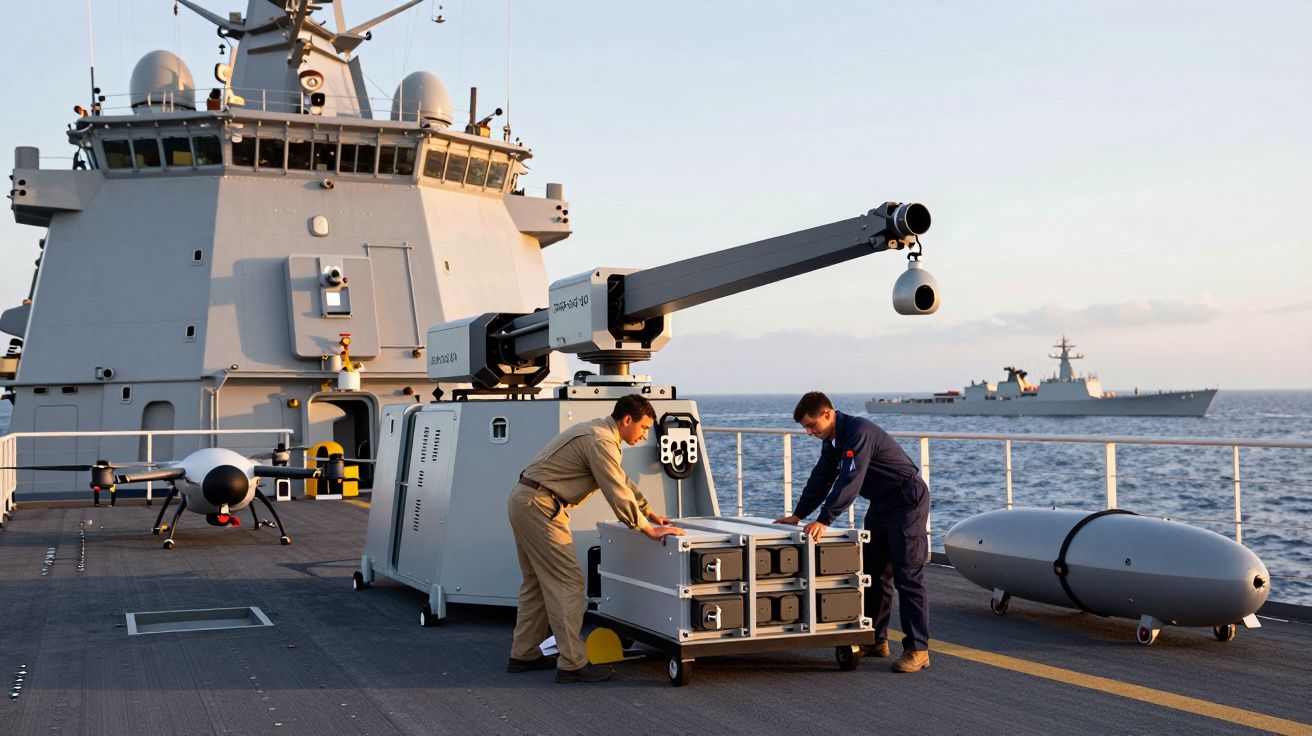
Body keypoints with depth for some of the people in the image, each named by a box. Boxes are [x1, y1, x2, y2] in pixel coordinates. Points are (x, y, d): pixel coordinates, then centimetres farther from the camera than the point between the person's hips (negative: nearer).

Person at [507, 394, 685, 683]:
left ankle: (524, 655, 24)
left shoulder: (599, 431, 16)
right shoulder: (601, 442, -17)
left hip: (523, 502, 11)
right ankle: (572, 664, -8)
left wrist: (649, 512, 29)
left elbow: (622, 480, 27)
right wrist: (650, 530, -14)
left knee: (537, 581, 17)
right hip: (540, 507, -11)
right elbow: (617, 493, -20)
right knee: (567, 581, -9)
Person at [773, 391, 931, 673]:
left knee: (908, 577, -12)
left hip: (907, 501, -10)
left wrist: (824, 520, -37)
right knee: (872, 573, 10)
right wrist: (798, 515, 13)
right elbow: (821, 479, 15)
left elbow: (850, 480, -33)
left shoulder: (859, 431, -24)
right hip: (881, 504, 10)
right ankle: (876, 641, 18)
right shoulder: (832, 441, 7)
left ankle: (917, 650, -11)